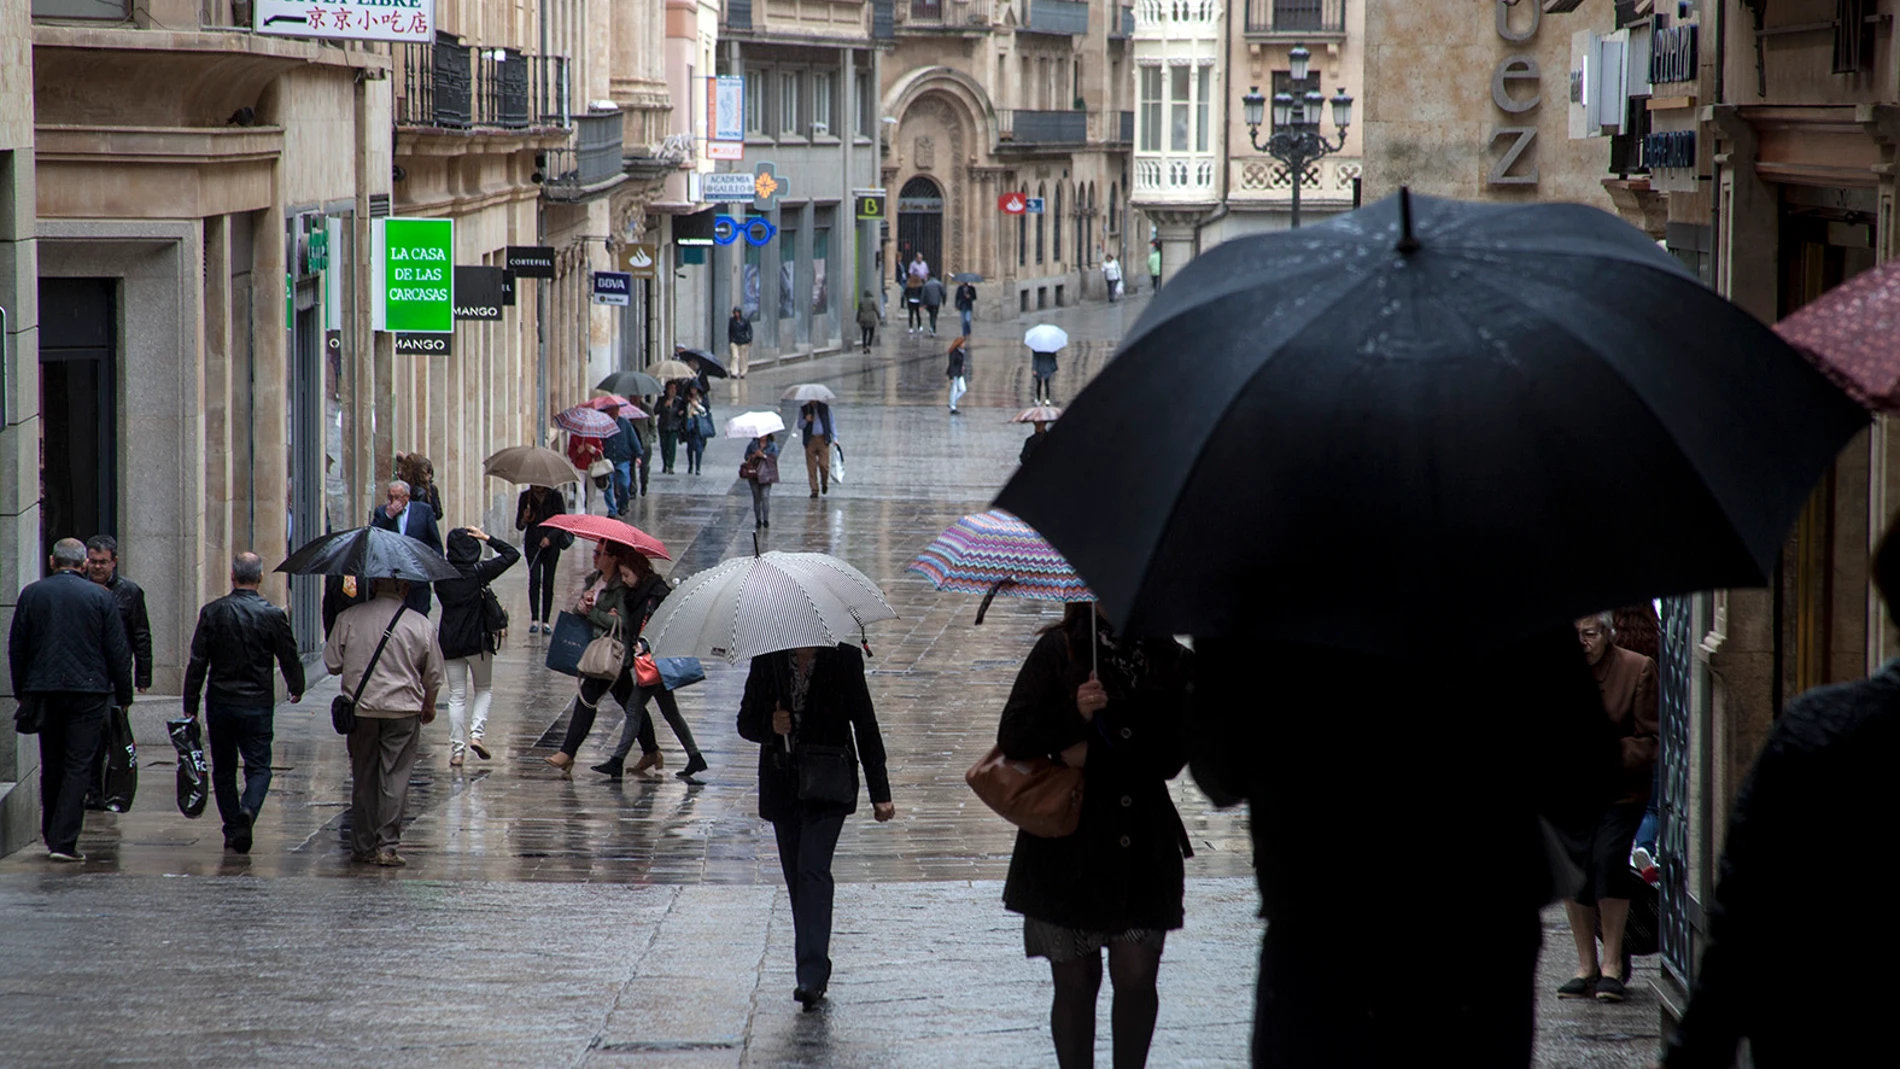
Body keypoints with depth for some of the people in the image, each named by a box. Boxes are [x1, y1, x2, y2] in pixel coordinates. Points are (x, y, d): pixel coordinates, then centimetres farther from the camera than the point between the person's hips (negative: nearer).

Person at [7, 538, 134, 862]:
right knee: (78, 766, -2)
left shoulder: (32, 594, 3)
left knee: (51, 765, 15)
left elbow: (16, 647, 6)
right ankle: (63, 840, -9)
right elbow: (118, 650, -2)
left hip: (43, 690, 3)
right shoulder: (100, 597, -3)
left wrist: (22, 692, 15)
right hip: (88, 690, -3)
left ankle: (51, 836, 23)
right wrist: (123, 696, 7)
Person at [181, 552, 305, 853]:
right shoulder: (272, 615, -7)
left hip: (220, 703, 1)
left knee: (224, 769, 14)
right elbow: (290, 659, 1)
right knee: (259, 768, 3)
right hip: (258, 704, -1)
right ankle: (248, 811, -24)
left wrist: (190, 707, 3)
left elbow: (197, 663, -3)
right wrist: (296, 689, 22)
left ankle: (232, 831, 14)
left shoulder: (212, 613, -3)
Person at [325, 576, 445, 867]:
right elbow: (433, 675, 5)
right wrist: (429, 706, 23)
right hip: (403, 710, -1)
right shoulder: (419, 624, -3)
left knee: (362, 778, 11)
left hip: (360, 710, 1)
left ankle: (362, 846, 16)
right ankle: (388, 846, -2)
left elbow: (332, 663, 1)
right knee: (395, 778, 2)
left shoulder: (349, 619, -3)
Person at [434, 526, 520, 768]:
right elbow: (512, 555, -6)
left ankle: (456, 749, 5)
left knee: (457, 696, 8)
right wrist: (488, 538, -3)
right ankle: (476, 733, -3)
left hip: (449, 641, 2)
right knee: (484, 689, 17)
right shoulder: (480, 571, -12)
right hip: (478, 639, -2)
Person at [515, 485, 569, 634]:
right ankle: (534, 620, -16)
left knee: (548, 582, 0)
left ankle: (545, 621, 5)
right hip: (533, 543, 0)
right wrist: (524, 520, -16)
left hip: (551, 544, 0)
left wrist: (550, 537, -13)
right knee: (534, 579, -15)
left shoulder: (555, 496, 2)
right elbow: (518, 526, 7)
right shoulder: (525, 497, 5)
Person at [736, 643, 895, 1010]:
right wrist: (771, 727, -17)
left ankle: (812, 972, -22)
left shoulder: (843, 658, -4)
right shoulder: (767, 660, 2)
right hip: (782, 783, 4)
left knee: (813, 870, -17)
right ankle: (815, 969, 18)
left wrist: (880, 794, -1)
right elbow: (746, 722, 7)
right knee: (796, 877, 7)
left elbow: (865, 725, -1)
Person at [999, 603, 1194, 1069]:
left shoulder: (1172, 663, 5)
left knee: (1136, 975, -5)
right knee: (1075, 980, 3)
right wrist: (1075, 715, -18)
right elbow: (1013, 737, -3)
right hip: (1067, 848, -1)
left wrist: (1093, 755, -11)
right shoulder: (1059, 649, 1)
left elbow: (1171, 757, -3)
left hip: (1143, 850, 1)